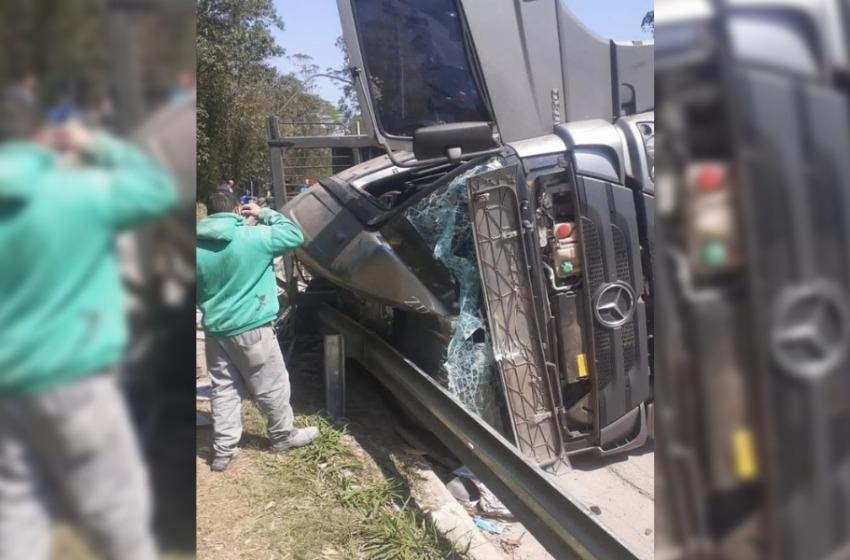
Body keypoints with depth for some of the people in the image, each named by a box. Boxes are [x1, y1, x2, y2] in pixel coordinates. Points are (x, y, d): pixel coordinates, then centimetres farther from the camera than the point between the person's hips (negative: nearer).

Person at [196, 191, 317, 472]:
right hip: (251, 328, -5)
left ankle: (223, 450, 19)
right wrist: (265, 214, 5)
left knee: (224, 389, 15)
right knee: (272, 386, 11)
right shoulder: (252, 237, -15)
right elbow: (295, 235, -4)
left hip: (215, 329, 6)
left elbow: (198, 292, 11)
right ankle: (283, 436, 28)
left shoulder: (198, 247, 1)